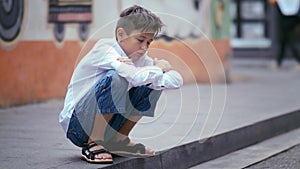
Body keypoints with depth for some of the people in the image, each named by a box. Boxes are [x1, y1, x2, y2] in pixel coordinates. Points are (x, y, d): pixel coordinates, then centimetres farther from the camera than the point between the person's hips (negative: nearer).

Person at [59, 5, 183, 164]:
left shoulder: (139, 57, 1)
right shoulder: (104, 48, -20)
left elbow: (177, 80, -7)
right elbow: (136, 77, -37)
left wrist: (156, 70, -23)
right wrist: (159, 67, -17)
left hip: (106, 125, 7)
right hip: (76, 124, -7)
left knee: (154, 83, -1)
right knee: (116, 77, -31)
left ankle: (119, 140, 7)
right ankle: (93, 144, -17)